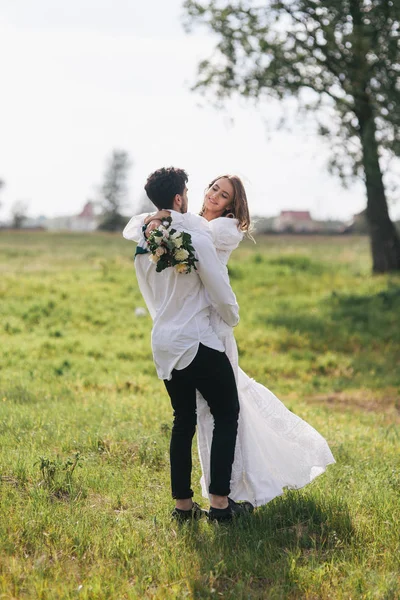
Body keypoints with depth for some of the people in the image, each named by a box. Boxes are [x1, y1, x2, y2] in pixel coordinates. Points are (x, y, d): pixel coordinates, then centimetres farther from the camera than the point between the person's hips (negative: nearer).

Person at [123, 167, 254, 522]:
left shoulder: (143, 243, 6)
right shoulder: (195, 236, -15)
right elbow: (221, 292, -12)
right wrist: (233, 319, 8)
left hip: (163, 343, 7)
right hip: (198, 343, -7)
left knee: (183, 421, 15)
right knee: (227, 414, 5)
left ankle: (183, 503, 16)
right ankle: (219, 502, 1)